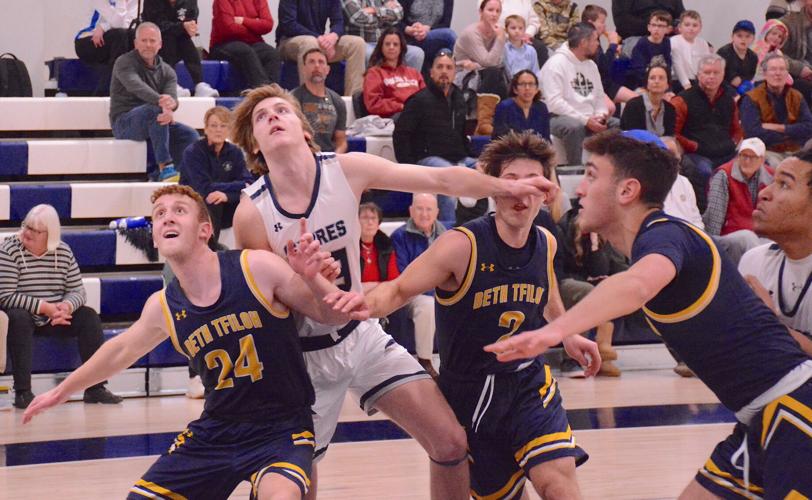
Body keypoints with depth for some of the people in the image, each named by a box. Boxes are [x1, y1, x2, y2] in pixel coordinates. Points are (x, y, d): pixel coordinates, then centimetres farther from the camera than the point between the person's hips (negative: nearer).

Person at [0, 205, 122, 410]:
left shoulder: (63, 252, 2)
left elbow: (78, 291, 2)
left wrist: (66, 307, -23)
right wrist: (45, 307, -26)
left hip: (55, 316, 4)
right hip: (24, 316, -4)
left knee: (89, 316, -16)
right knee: (18, 318, -37)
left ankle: (96, 387, -16)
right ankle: (22, 392, -37)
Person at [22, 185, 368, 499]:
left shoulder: (256, 268, -14)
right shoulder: (163, 308, -2)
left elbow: (334, 315, -7)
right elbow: (122, 351, 20)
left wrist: (311, 278, -28)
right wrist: (62, 391, 31)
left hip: (281, 430, -5)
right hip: (215, 431, 5)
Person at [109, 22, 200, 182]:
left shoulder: (167, 71, 11)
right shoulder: (124, 63, -4)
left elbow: (172, 97, -9)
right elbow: (137, 87, -26)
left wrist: (171, 105, -37)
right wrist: (161, 102, -45)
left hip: (154, 123, 5)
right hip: (124, 121, -5)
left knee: (191, 135, -18)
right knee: (155, 110, -36)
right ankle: (165, 168, -40)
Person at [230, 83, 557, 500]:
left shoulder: (346, 170, -11)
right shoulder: (251, 213, -17)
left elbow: (441, 180, -9)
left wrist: (509, 187, -19)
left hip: (361, 336, 3)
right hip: (303, 355, -3)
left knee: (451, 443, -4)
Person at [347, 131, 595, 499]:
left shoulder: (545, 243, -3)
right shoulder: (462, 245, -21)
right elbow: (399, 290, -19)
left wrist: (567, 335, 24)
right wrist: (368, 303, -39)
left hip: (529, 382, 3)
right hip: (471, 391, -3)